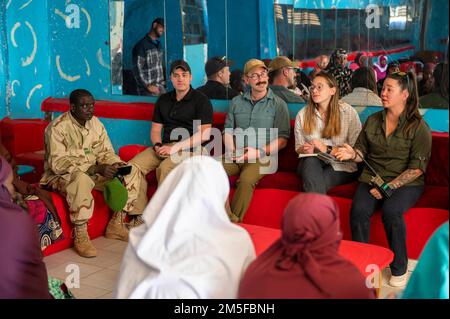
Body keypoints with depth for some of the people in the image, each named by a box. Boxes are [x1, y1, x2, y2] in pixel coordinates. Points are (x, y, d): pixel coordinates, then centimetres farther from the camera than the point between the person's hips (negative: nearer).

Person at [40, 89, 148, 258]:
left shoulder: (96, 123, 5)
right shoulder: (57, 127, -17)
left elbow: (105, 152, 8)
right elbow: (58, 163, -25)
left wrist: (116, 165, -18)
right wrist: (97, 168, -33)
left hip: (92, 173, 7)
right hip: (61, 176, -7)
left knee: (132, 171, -7)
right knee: (81, 179, -42)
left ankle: (117, 223, -4)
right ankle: (80, 236, -29)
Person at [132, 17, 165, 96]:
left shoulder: (158, 44, 17)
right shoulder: (142, 45, -8)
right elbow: (137, 69, -12)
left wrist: (162, 81, 14)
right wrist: (147, 86, -16)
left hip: (160, 87, 7)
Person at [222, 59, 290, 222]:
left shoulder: (278, 104, 8)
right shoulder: (236, 102, 20)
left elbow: (282, 140, 1)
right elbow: (227, 130, 18)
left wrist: (260, 152, -12)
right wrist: (231, 150, -2)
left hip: (263, 157, -3)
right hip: (236, 156, 4)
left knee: (246, 180, -35)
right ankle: (229, 219, -25)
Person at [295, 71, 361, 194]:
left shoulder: (348, 112, 0)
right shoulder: (302, 114, 8)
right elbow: (298, 147, 12)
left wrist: (328, 150, -16)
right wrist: (306, 150, -12)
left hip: (341, 167, -3)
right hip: (310, 165, 3)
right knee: (310, 161, -34)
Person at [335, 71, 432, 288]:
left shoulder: (418, 127, -3)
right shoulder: (372, 121, 12)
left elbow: (417, 167, -8)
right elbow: (362, 151, 18)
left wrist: (389, 187, -16)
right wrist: (352, 154, -6)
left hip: (405, 183, -3)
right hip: (372, 179, 4)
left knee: (391, 211, -33)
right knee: (358, 210, -27)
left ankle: (399, 268, -12)